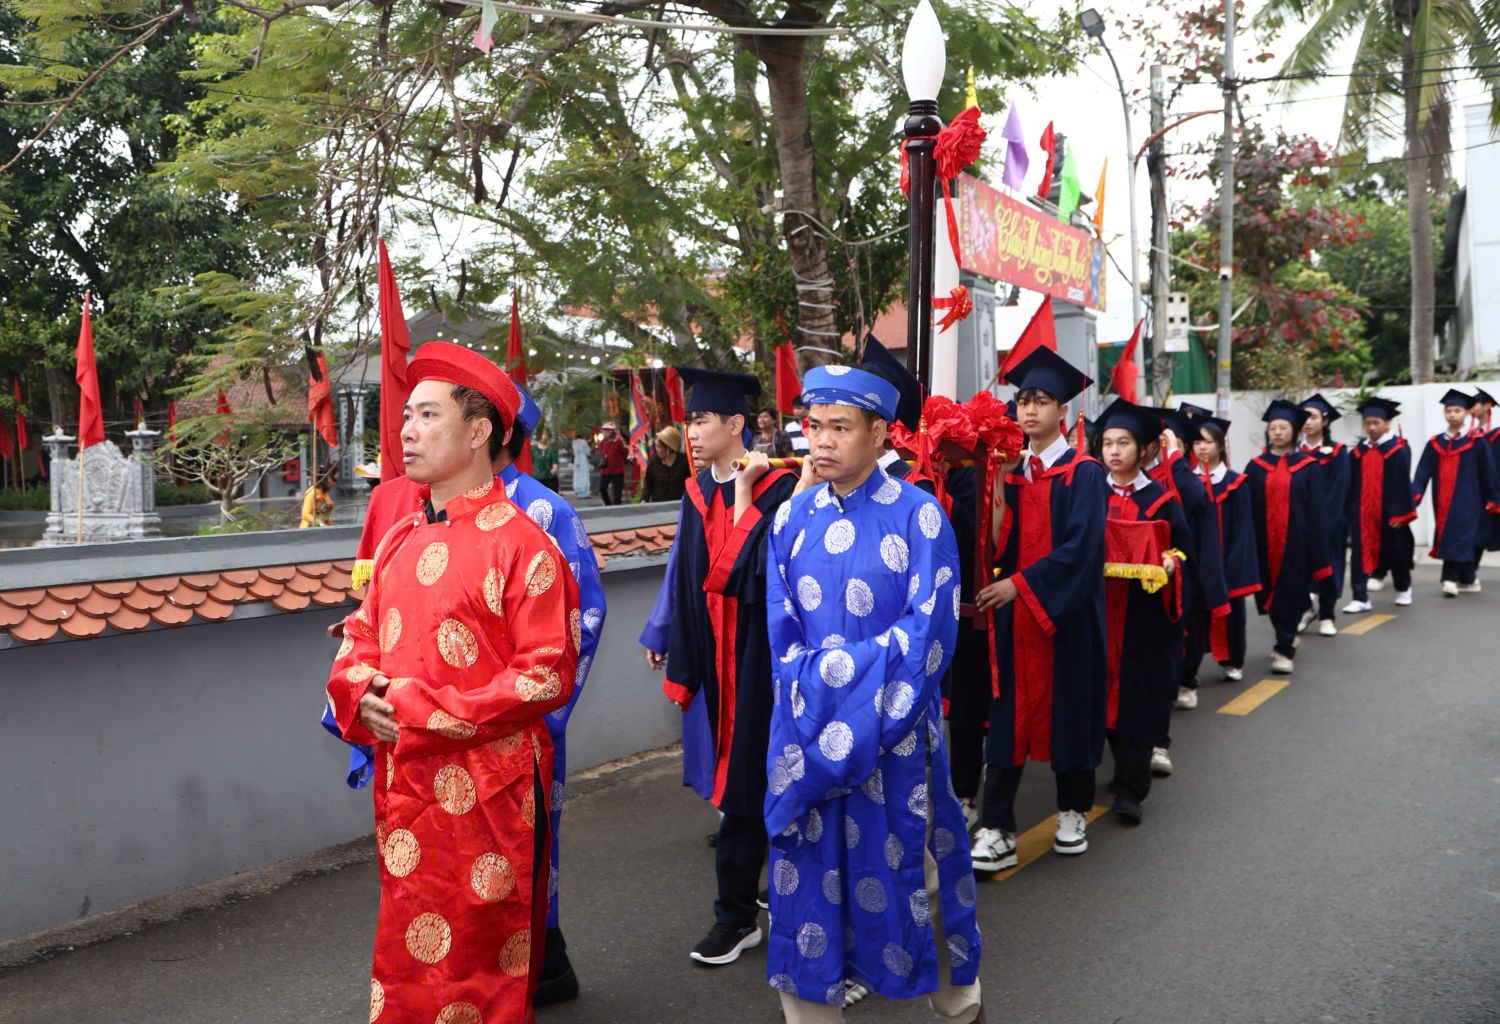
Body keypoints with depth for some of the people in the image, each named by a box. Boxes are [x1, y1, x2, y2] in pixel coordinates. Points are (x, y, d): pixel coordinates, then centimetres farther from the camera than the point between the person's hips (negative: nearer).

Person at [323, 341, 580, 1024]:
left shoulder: (520, 543, -14)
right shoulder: (400, 540, 9)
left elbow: (548, 675, -17)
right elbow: (361, 635, 17)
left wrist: (423, 710, -18)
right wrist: (360, 691, -6)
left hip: (487, 793, -7)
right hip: (403, 784, 7)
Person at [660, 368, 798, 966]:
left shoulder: (777, 487, -12)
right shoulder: (698, 494, 8)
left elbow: (760, 571, -23)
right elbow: (687, 585, 11)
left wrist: (743, 496, -21)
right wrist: (682, 667, 11)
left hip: (758, 655, -6)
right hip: (716, 657, 7)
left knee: (745, 779, -1)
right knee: (742, 776, 14)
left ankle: (737, 913, 14)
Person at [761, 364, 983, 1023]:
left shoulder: (918, 514, -7)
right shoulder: (793, 516, 5)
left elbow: (930, 629, -11)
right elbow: (780, 626, 5)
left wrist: (842, 670, -15)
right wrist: (813, 684, -12)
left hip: (894, 728, -3)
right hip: (807, 730, 3)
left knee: (908, 869, 9)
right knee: (807, 869, 7)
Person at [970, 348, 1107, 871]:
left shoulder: (1083, 474, -5)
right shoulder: (1009, 472, 9)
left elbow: (1081, 548, -15)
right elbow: (999, 547, 4)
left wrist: (1019, 584, -19)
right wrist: (995, 494, -10)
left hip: (1065, 613, -3)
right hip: (1013, 611, 4)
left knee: (1067, 707, 8)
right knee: (1008, 714, 1)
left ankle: (1073, 811, 28)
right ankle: (996, 831, 2)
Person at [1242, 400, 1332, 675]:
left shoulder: (1306, 466, 1)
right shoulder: (1256, 466, 5)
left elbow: (1316, 509, -1)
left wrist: (1316, 547, -7)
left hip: (1295, 539, -2)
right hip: (1265, 540, 3)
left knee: (1289, 593, -2)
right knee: (1271, 592, 11)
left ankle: (1284, 650, 3)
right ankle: (1287, 638, 32)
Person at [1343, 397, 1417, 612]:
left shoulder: (1398, 449, -7)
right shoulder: (1359, 450, 6)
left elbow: (1402, 483, -10)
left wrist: (1399, 513, -14)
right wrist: (1348, 510, 6)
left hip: (1388, 512, -3)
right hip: (1361, 511, 3)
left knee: (1395, 550, 13)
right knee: (1360, 553, -4)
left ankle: (1403, 588, 36)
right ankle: (1360, 598, -3)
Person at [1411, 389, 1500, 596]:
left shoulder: (1476, 443, -1)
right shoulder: (1435, 444, 7)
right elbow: (1423, 473, 1)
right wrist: (1414, 495, -12)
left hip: (1467, 502, -4)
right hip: (1442, 502, 4)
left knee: (1460, 537, -13)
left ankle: (1451, 579, -17)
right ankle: (1468, 579, 20)